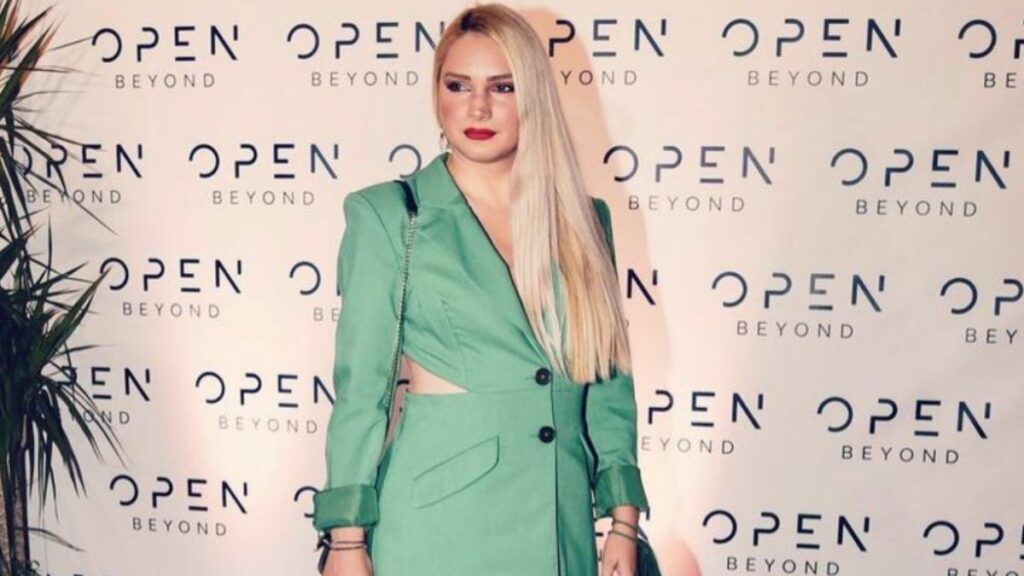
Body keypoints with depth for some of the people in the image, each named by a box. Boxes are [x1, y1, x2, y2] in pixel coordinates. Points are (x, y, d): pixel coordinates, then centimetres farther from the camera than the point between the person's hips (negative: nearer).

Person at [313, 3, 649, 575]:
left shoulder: (584, 220, 4)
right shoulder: (388, 214, -5)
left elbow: (610, 379, 7)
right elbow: (361, 385, -5)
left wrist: (623, 520, 3)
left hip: (563, 523, 4)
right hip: (437, 518, -3)